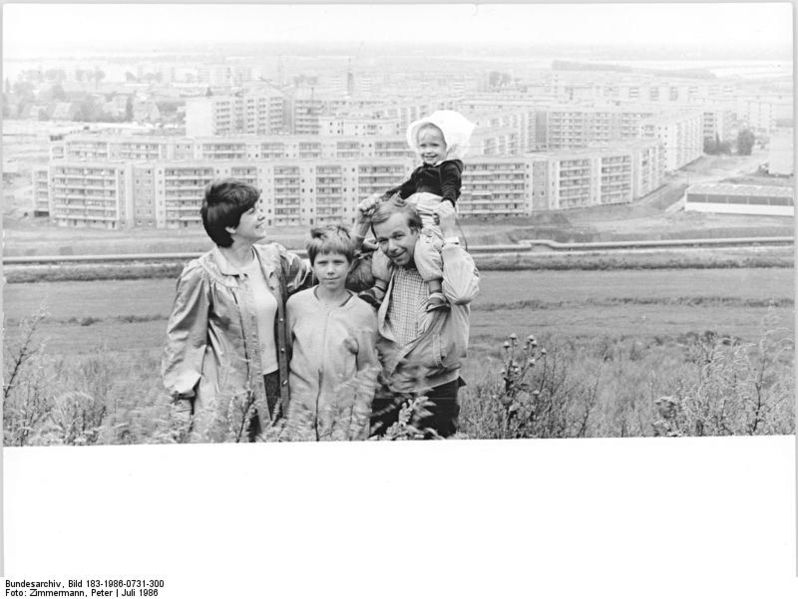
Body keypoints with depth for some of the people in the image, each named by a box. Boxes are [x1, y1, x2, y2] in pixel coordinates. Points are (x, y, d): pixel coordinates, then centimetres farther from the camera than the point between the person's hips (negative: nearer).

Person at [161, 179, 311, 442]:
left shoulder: (275, 259, 5)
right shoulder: (202, 275, -11)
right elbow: (182, 340, -7)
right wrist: (181, 402, -10)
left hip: (274, 386, 5)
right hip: (225, 398, -5)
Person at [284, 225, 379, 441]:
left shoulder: (363, 313, -4)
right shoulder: (296, 304, -1)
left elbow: (368, 370, 0)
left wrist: (358, 423, -3)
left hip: (345, 415, -1)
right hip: (302, 414, 1)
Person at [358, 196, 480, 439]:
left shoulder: (453, 262, -10)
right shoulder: (384, 268, 6)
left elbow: (461, 292, -29)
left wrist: (449, 235, -21)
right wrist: (361, 226, -1)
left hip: (435, 394, -4)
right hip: (385, 393, 4)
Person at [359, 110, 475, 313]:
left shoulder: (449, 168, 4)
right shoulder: (421, 171, 30)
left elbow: (451, 188, -12)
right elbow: (406, 188, 37)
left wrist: (448, 202, -34)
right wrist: (383, 197, 28)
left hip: (433, 220, -9)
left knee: (424, 247, -34)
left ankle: (436, 292, -39)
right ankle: (379, 287, 0)